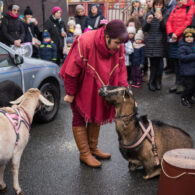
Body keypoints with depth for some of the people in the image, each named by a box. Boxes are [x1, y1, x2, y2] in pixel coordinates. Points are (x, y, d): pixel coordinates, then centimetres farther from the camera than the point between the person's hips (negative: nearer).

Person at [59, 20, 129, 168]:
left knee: (97, 117, 14)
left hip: (98, 89, 6)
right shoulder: (85, 42, -31)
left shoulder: (117, 47, -14)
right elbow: (72, 71, -25)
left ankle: (93, 148, 33)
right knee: (81, 118, 3)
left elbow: (121, 70, -5)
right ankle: (84, 154, 17)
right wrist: (70, 93, -18)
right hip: (81, 88, -6)